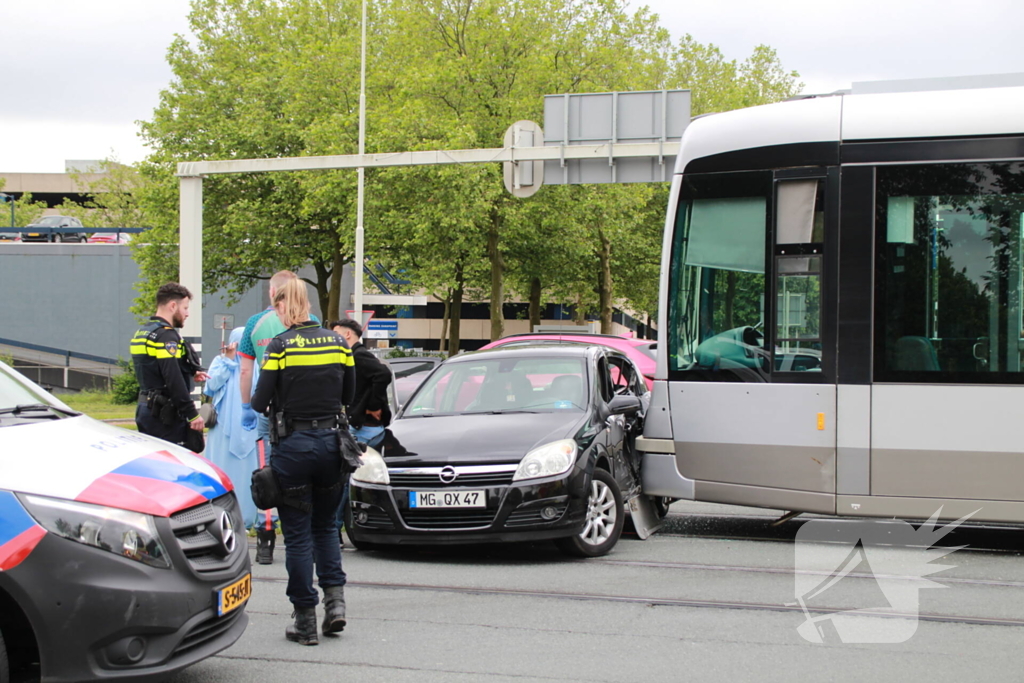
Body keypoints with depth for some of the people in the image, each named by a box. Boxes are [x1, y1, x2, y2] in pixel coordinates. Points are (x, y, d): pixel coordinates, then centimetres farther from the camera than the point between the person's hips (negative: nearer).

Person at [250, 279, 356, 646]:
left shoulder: (280, 346, -11)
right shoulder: (337, 342, 3)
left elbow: (260, 403, -11)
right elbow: (348, 395, 11)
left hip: (293, 444, -4)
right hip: (331, 441, 4)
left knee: (298, 534, 4)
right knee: (325, 526, 20)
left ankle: (305, 620, 6)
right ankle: (335, 599, 5)